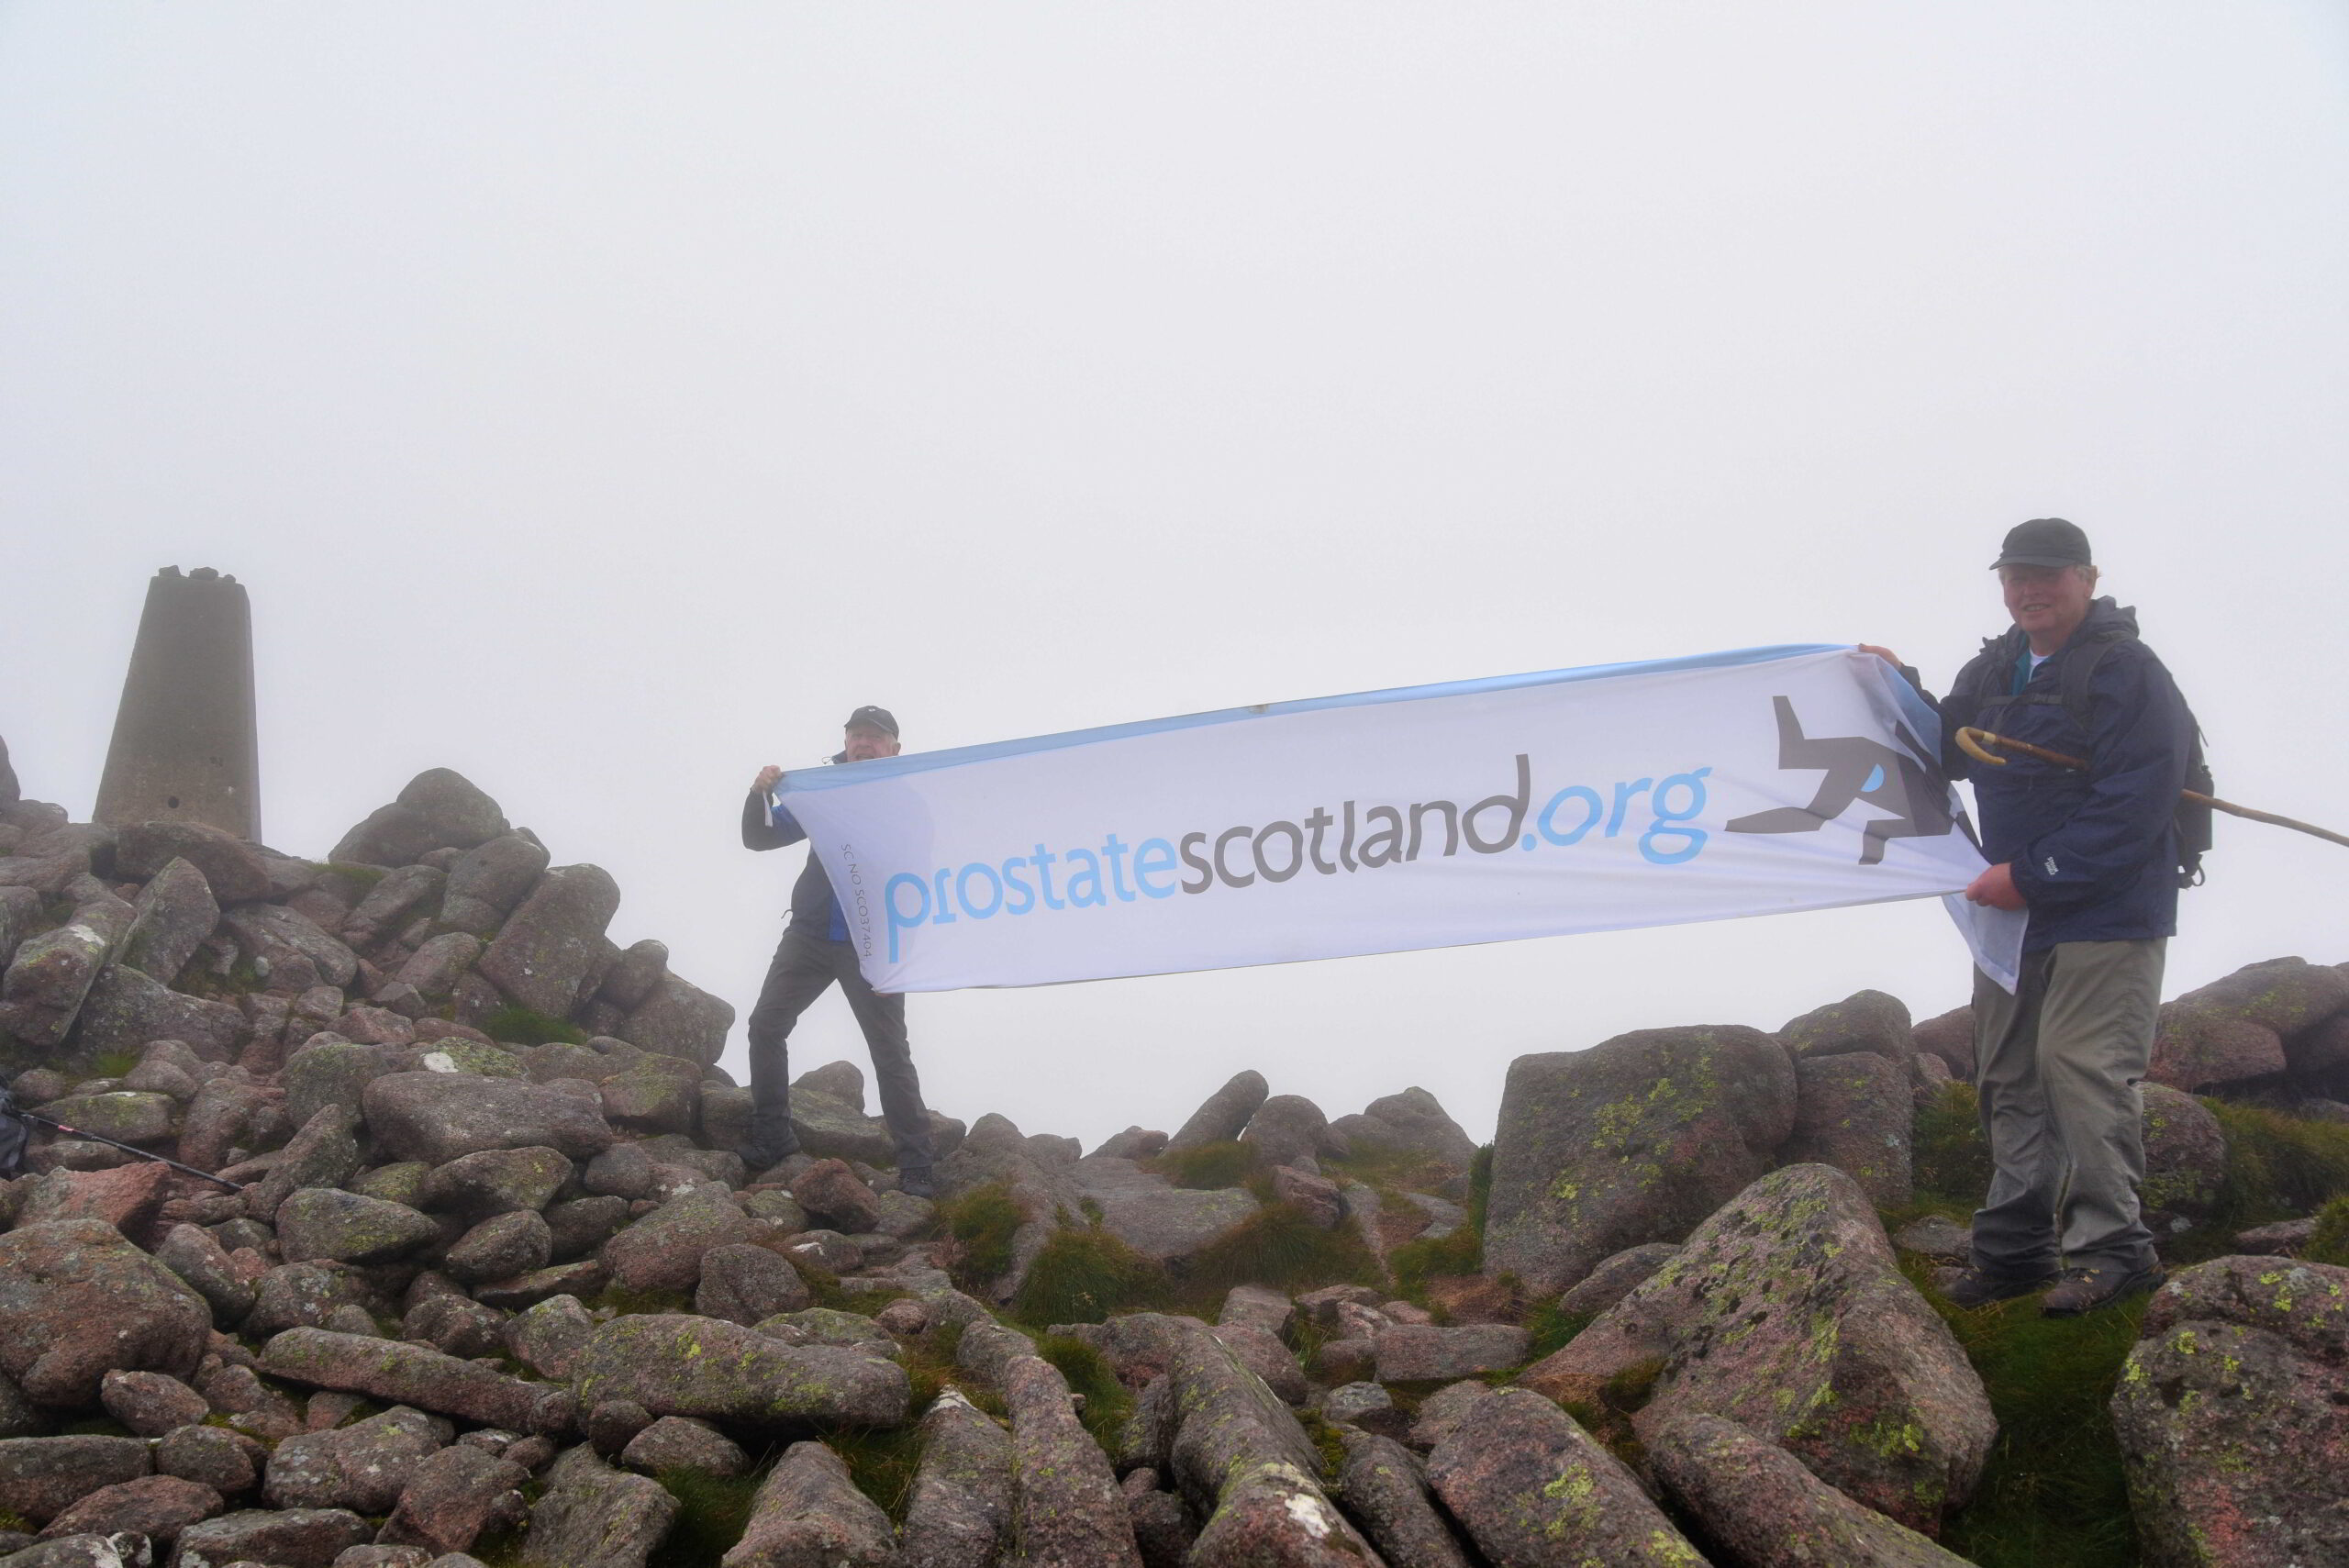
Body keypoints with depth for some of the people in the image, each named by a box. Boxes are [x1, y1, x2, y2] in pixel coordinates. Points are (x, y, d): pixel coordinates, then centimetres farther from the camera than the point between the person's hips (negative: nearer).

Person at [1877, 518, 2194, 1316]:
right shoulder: (1993, 672, 14)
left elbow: (2132, 807, -19)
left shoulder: (2126, 671, -12)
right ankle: (2015, 1246, 18)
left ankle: (2111, 1244, -2)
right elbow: (1948, 755, 24)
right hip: (2012, 915, 8)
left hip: (2105, 915, -8)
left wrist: (2034, 875, -19)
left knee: (2082, 1067, -12)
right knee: (2007, 1077, 10)